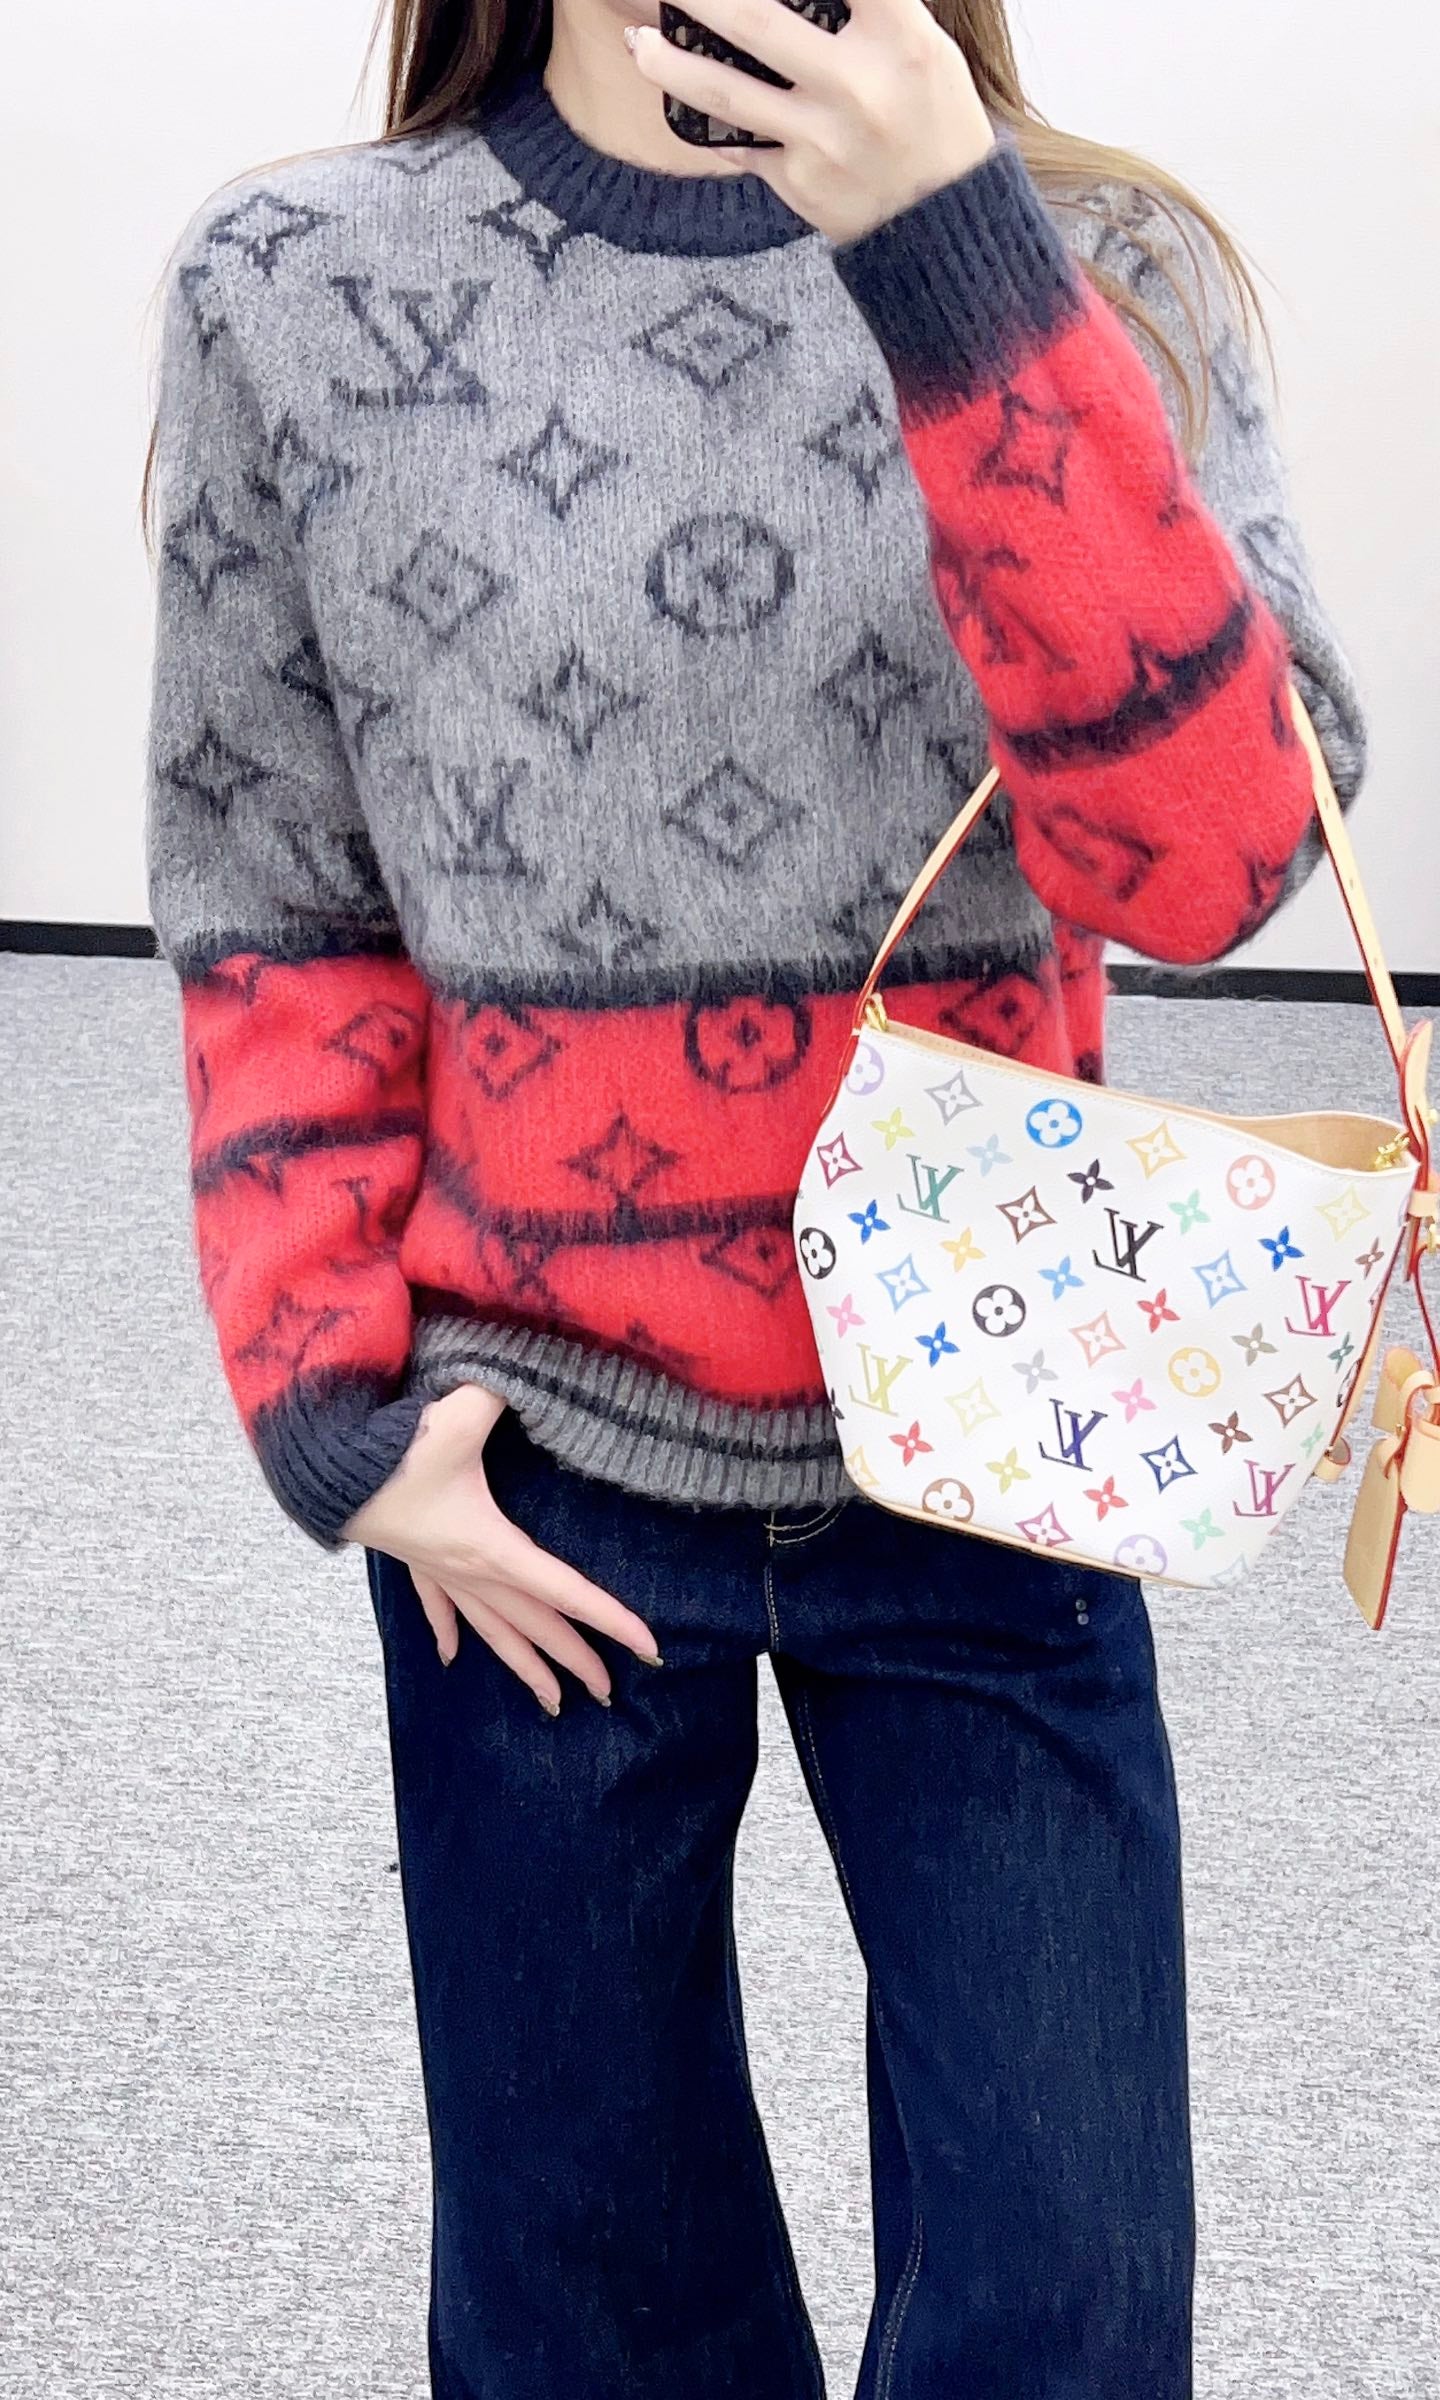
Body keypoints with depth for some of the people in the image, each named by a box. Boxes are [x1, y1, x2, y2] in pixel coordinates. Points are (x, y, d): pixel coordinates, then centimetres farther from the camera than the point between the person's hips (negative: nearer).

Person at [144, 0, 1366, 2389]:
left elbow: (1216, 854, -19)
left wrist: (959, 264, -26)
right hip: (533, 1475, 0)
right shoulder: (302, 295, -4)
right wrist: (334, 1404, -7)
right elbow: (277, 917, 2)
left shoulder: (1104, 279, -4)